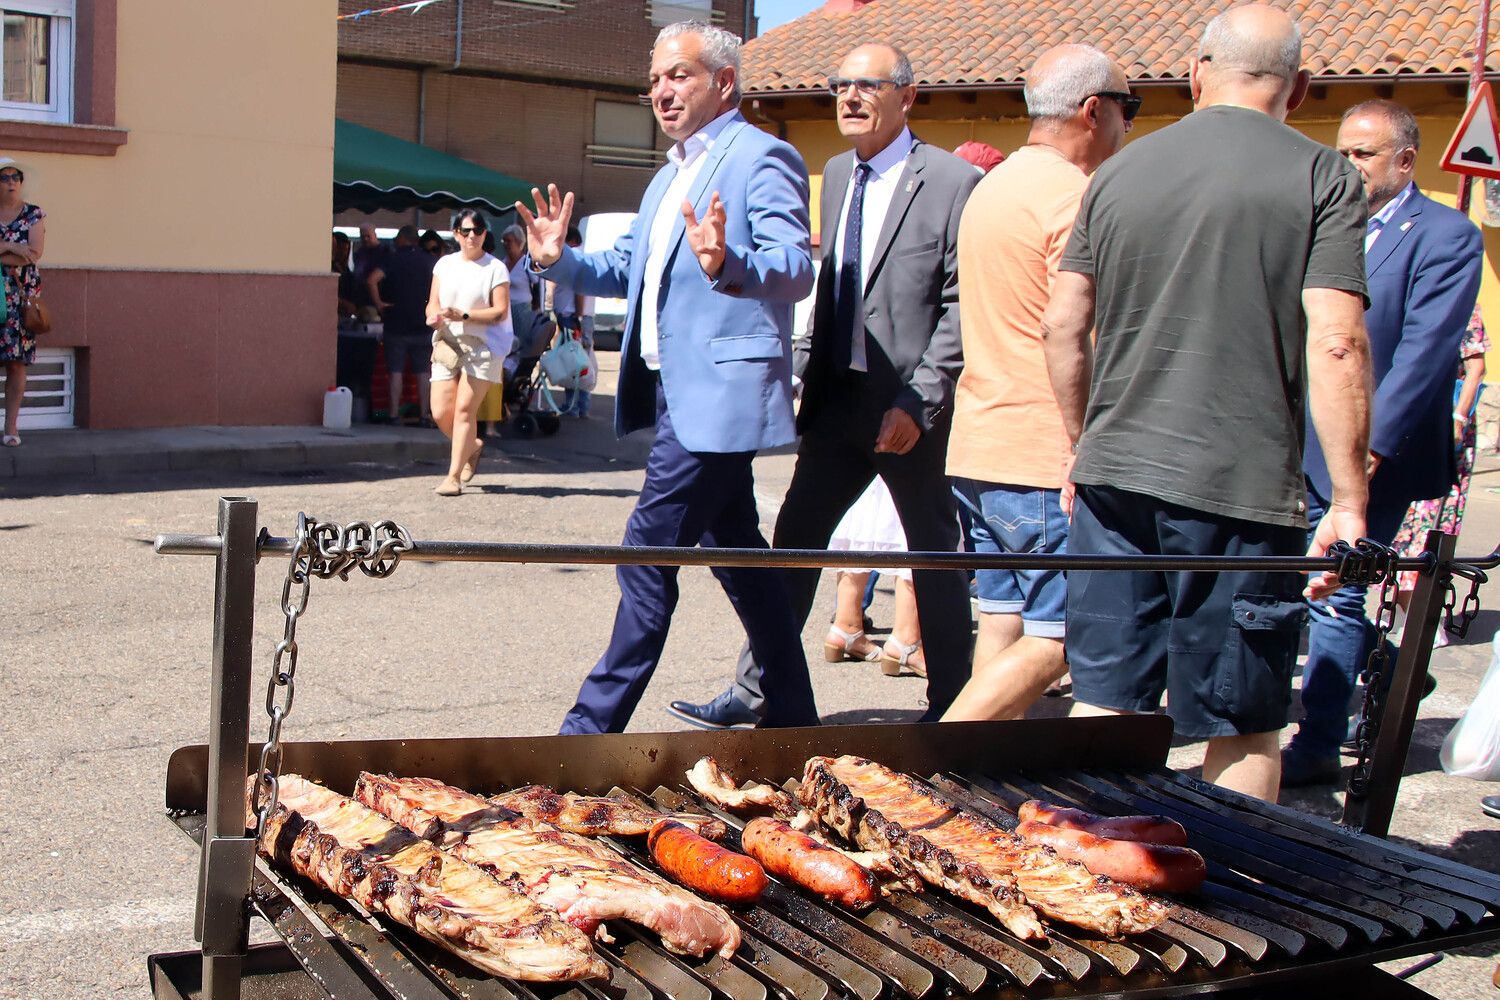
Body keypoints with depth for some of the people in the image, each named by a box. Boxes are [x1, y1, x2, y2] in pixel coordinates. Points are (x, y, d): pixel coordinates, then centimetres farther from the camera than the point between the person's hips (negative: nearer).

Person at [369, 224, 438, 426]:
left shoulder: (393, 258, -5)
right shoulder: (430, 260, 5)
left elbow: (372, 279, -19)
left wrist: (378, 303, -9)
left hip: (397, 322, -2)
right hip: (423, 324, 3)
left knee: (396, 371, 1)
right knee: (423, 372, 6)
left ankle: (393, 414, 1)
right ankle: (425, 415, 5)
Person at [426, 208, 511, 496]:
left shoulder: (495, 268, -2)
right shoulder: (445, 264, 12)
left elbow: (500, 311, -9)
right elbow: (433, 303, 12)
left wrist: (464, 316, -20)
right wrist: (435, 316, -12)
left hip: (483, 345, -4)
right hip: (447, 343, 4)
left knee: (464, 408, -11)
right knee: (440, 412, -3)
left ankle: (453, 476, -5)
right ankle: (473, 446, 28)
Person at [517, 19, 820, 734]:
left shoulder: (762, 158, -9)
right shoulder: (671, 176, 21)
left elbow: (797, 269, -21)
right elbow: (627, 268, 23)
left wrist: (726, 265, -40)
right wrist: (559, 260, 6)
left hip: (716, 391, -10)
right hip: (675, 392, 10)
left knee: (649, 548, -9)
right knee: (736, 553, 14)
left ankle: (597, 722, -3)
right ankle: (791, 715, 25)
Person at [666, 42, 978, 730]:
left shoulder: (952, 181, -10)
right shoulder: (837, 175, 12)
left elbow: (962, 307, -13)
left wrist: (918, 403, -17)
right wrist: (804, 369, 10)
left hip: (913, 408, -6)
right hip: (839, 399, 6)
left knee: (935, 556, 7)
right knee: (794, 539, 6)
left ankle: (950, 706, 21)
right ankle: (754, 693, 14)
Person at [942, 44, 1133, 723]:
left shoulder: (995, 185, 18)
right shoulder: (1074, 194, -12)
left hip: (978, 449, 9)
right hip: (1048, 459, -9)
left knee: (1003, 629, 10)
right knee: (1054, 641, -5)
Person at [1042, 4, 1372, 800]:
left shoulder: (1120, 172, 9)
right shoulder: (1321, 177, -3)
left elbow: (1062, 327, 10)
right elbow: (1336, 345, -12)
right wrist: (1348, 500, -8)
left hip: (1113, 475, 4)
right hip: (1243, 488, -4)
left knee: (1103, 702, 13)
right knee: (1243, 731, 7)